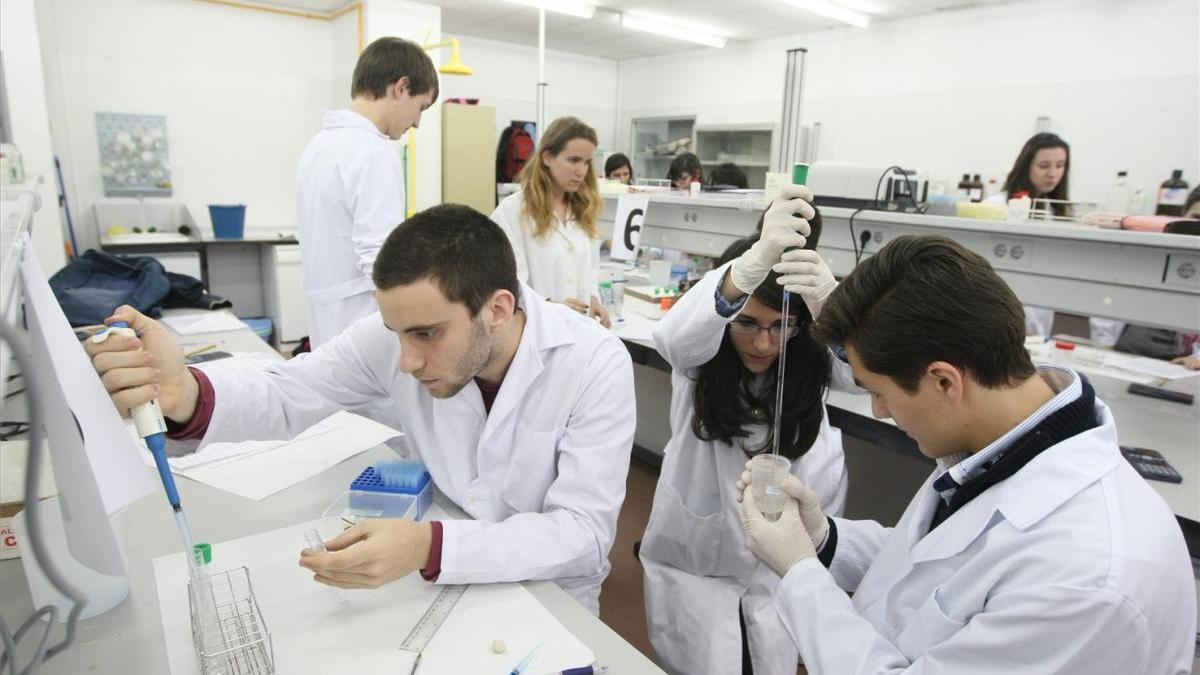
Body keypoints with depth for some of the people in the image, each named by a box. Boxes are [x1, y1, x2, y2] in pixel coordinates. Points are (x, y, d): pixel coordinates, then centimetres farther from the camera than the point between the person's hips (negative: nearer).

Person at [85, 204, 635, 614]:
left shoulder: (595, 365, -24)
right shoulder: (402, 329, -15)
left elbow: (585, 531, -26)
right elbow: (285, 396, -8)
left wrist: (430, 550, -40)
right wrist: (184, 396, -31)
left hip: (550, 592, 0)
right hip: (436, 573, 1)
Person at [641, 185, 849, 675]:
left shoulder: (806, 369, -12)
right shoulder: (700, 359, -16)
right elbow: (677, 334, -39)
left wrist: (831, 302, -53)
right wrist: (756, 261, -57)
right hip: (694, 563, -1)